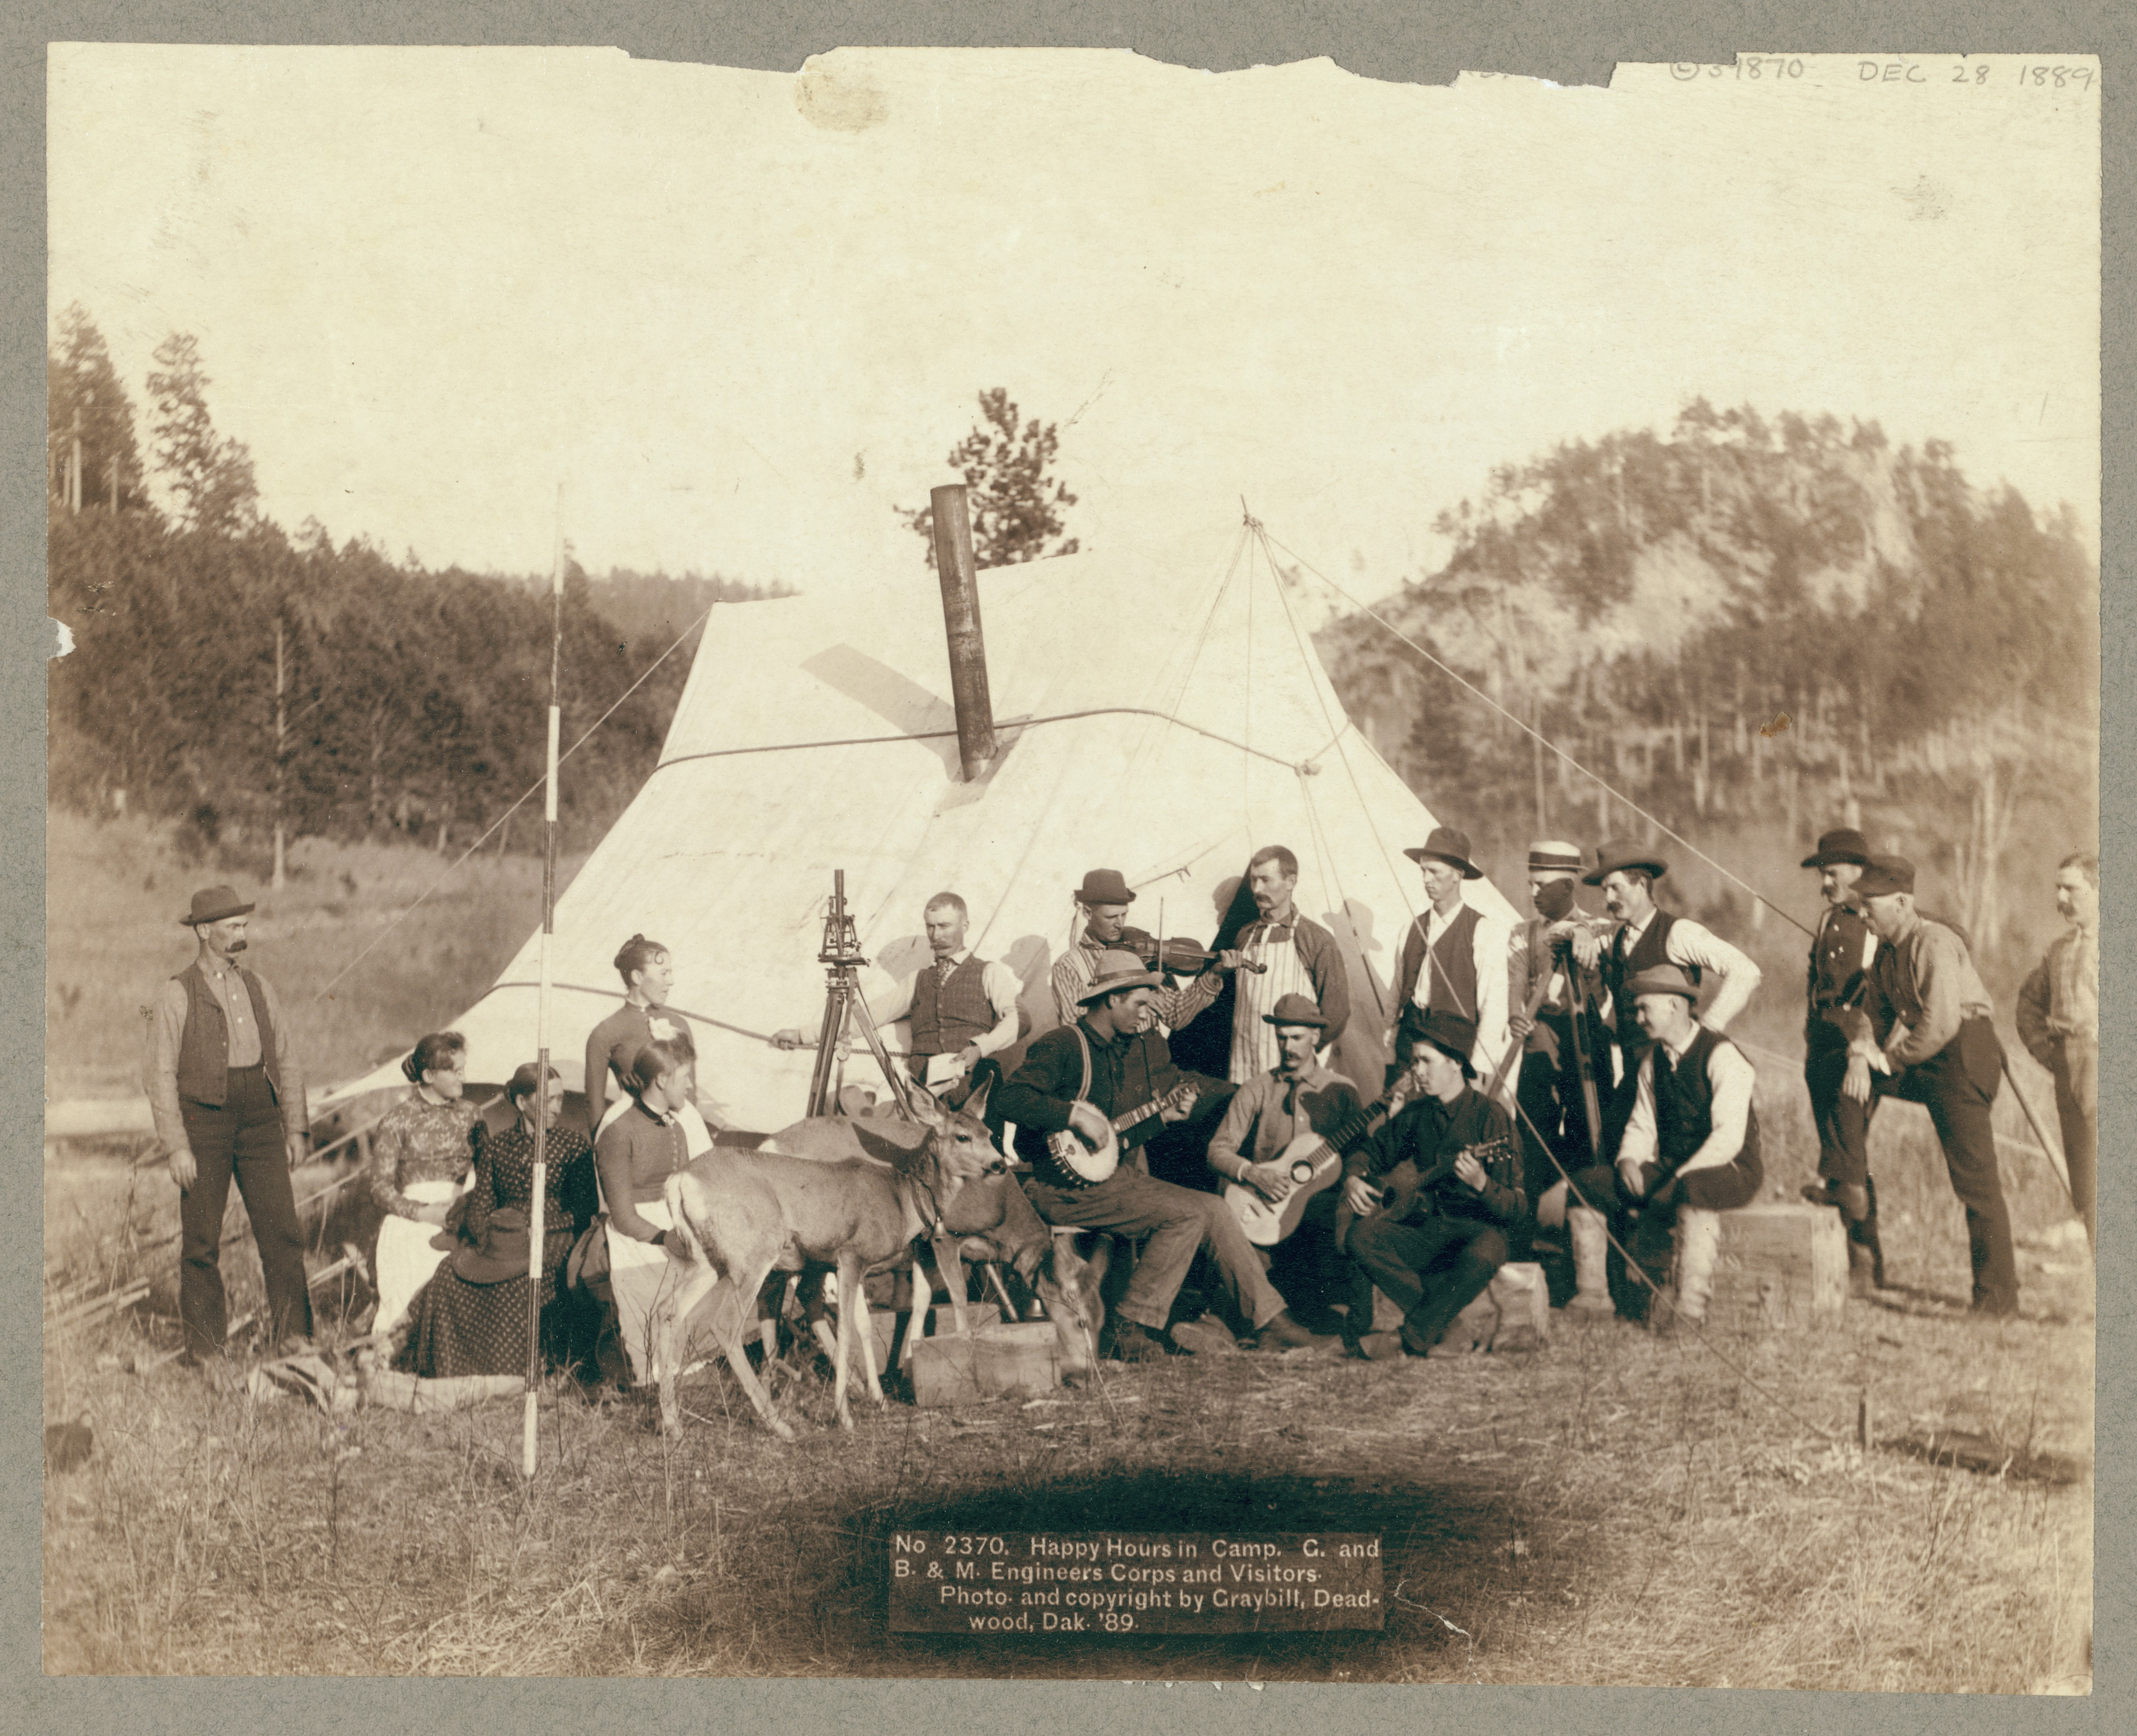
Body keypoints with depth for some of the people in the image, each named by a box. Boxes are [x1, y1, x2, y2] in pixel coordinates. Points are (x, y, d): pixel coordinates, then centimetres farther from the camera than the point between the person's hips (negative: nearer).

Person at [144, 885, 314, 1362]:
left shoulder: (258, 989, 13)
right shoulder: (177, 995, 0)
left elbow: (287, 1062, 16)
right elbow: (162, 1076, -3)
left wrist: (295, 1127, 9)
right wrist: (176, 1146, -10)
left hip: (260, 1122, 3)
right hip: (203, 1122, -3)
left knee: (282, 1232, -4)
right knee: (201, 1241, 2)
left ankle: (293, 1339, 1)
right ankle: (202, 1349, 11)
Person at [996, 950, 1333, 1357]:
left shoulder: (1142, 1046, 15)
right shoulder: (1061, 1046, -11)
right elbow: (1012, 1100, -22)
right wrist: (1075, 1114, -26)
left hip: (1113, 1173, 8)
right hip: (1064, 1186, -8)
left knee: (1214, 1210, -4)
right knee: (1189, 1213, -20)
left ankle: (1268, 1317, 2)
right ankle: (1135, 1328, -14)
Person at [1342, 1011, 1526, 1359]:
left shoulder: (1490, 1116, -9)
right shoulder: (1416, 1114, 8)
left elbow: (1517, 1209, -14)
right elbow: (1371, 1151, 25)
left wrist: (1481, 1183, -34)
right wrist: (1353, 1178, 3)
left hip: (1476, 1229, -5)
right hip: (1424, 1228, 5)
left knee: (1481, 1258, -40)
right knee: (1361, 1236, -21)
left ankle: (1410, 1339, -23)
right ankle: (1442, 1318, -18)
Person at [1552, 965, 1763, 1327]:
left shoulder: (1722, 1056, -14)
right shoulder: (1653, 1059, 10)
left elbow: (1728, 1137, -22)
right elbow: (1642, 1125, 14)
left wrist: (1677, 1181, -27)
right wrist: (1629, 1160, -9)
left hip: (1729, 1171, -7)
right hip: (1669, 1168, 7)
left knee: (1694, 1192, -42)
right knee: (1586, 1184, -8)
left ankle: (1690, 1307, -37)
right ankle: (1593, 1296, -7)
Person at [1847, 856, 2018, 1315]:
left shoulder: (1934, 943, -17)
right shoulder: (1888, 951, 12)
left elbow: (1941, 1022, -24)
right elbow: (1872, 1009, 11)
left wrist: (1889, 1058, -13)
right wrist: (1860, 1054, -9)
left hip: (1963, 1057, -9)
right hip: (1926, 1063, 9)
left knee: (1975, 1181, -8)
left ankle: (1998, 1296, -2)